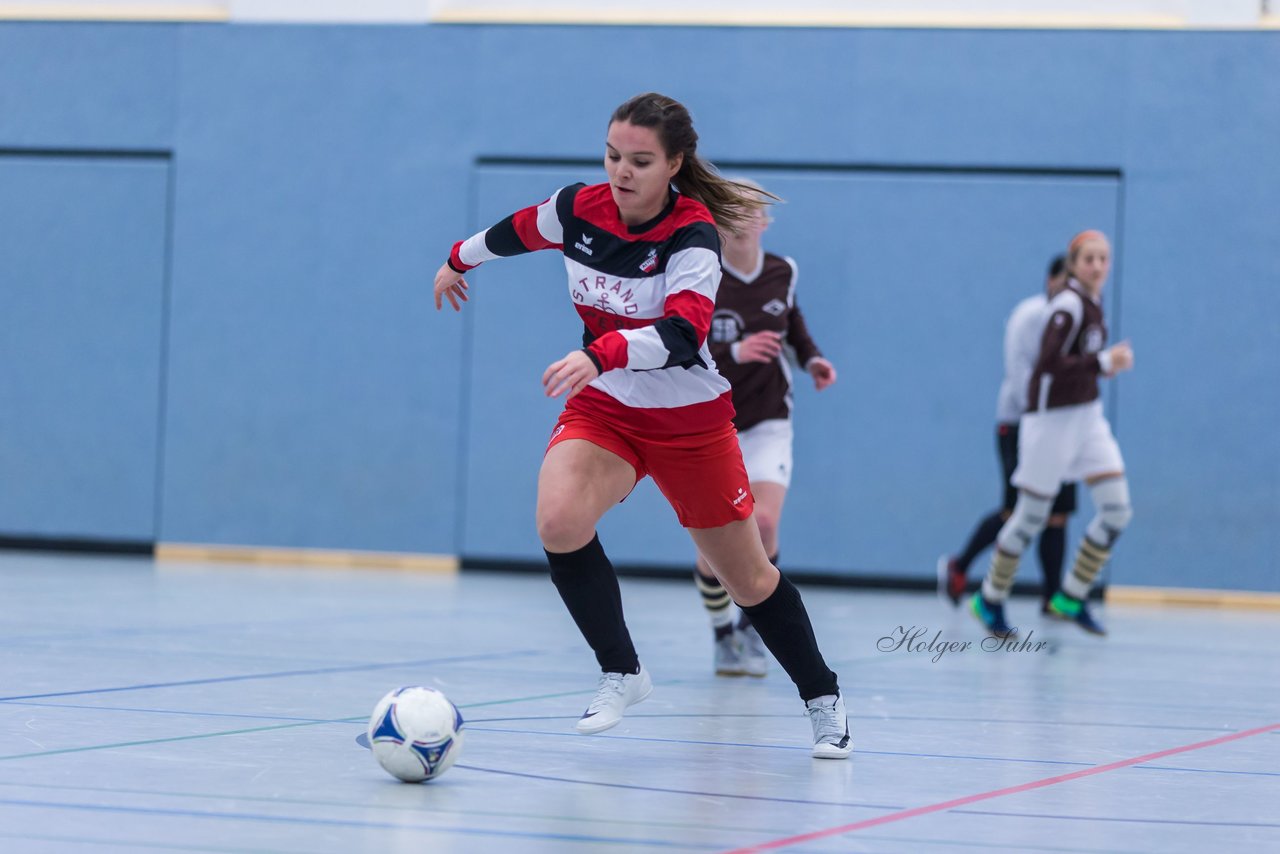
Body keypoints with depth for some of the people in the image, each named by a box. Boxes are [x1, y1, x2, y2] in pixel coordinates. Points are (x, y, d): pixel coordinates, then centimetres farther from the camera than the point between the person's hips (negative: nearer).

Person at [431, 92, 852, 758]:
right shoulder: (577, 209, -11)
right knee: (559, 522, -28)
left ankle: (822, 698, 29)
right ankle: (621, 673, -11)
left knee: (748, 579, 7)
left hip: (689, 420, -3)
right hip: (602, 408, 3)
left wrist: (600, 354, -58)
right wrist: (460, 259, 32)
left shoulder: (693, 238, -24)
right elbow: (518, 230, 14)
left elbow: (682, 335, -42)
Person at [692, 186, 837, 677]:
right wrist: (734, 353, -31)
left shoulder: (782, 272, -2)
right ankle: (723, 637, 23)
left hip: (767, 424, 1)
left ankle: (752, 625, 5)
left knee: (763, 522, -19)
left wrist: (810, 357, 2)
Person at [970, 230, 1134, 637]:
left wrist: (1109, 362, 5)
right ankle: (990, 600, 18)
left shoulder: (1093, 304, 9)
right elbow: (1049, 364, -27)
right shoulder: (1068, 305, -17)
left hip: (1088, 416, 8)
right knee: (1031, 515, 0)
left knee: (1116, 509, -1)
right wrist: (1104, 362, -29)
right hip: (1053, 418, -8)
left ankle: (1070, 599, 10)